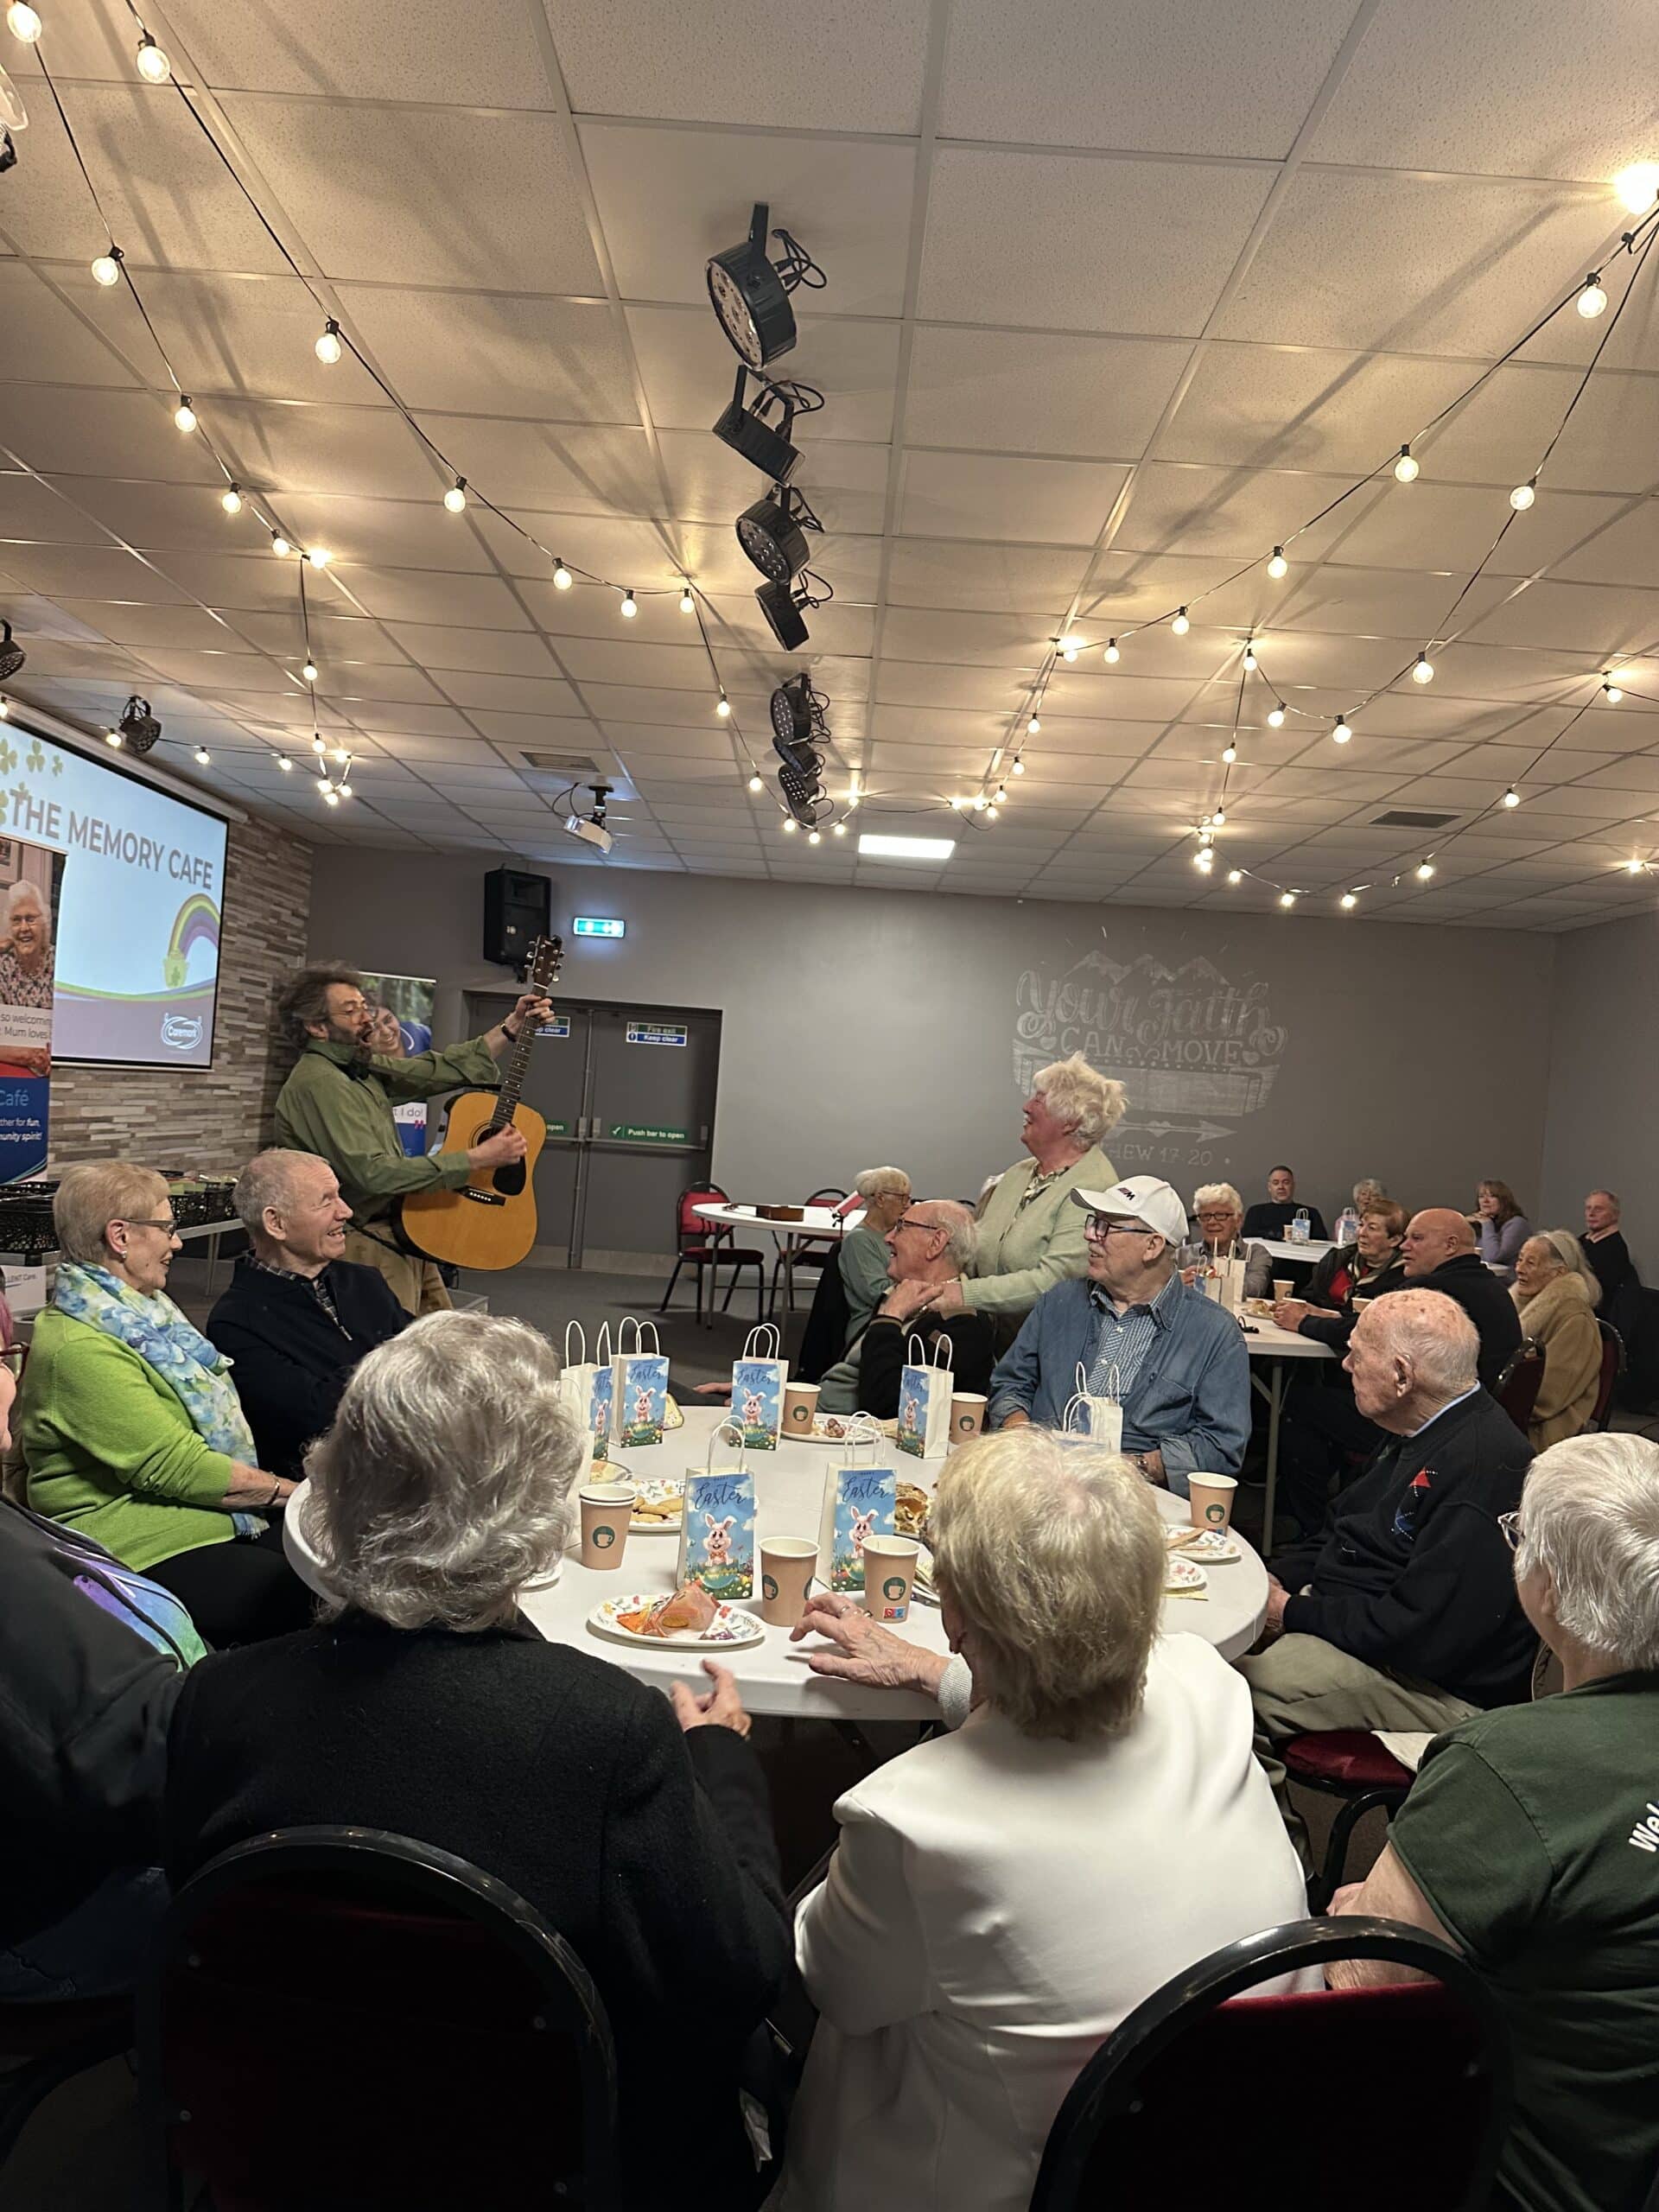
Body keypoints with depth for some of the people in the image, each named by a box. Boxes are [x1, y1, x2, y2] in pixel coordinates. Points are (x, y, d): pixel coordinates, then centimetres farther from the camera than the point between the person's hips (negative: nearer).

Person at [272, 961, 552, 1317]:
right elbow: (374, 1173, -26)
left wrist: (513, 1026, 5)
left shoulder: (361, 1069, 10)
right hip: (368, 1247, -9)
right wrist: (479, 1158, -25)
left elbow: (441, 1070, 12)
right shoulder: (319, 1083, -19)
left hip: (403, 1237, 9)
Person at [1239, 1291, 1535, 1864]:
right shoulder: (1417, 1436, 9)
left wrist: (1294, 1612, -17)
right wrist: (1273, 1578, 1)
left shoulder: (1486, 1468, -26)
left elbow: (1421, 1632, -28)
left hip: (1444, 1685, -10)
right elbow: (1343, 1536, 20)